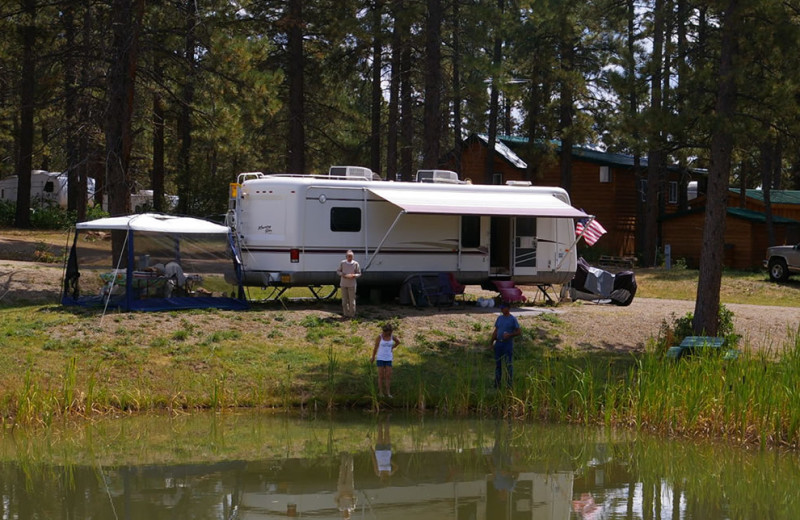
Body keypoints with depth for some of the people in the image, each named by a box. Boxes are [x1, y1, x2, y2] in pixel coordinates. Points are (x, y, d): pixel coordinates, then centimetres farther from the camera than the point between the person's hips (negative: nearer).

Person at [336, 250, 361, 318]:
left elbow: (359, 273, 3)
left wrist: (354, 275, -17)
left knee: (352, 299, 0)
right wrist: (342, 274, -11)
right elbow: (338, 271, 10)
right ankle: (346, 314, 14)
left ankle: (352, 314, 9)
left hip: (351, 284, -2)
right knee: (344, 299, 6)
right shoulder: (342, 263, 1)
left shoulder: (355, 264, -2)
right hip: (343, 284, 2)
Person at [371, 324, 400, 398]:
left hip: (388, 358, 3)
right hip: (380, 358, -3)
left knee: (388, 376, -1)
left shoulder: (392, 336, -2)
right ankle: (380, 392, 9)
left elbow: (398, 341, 19)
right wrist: (373, 358, 6)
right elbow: (375, 347, -2)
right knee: (381, 376, -1)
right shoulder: (379, 337, -11)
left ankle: (388, 393, 5)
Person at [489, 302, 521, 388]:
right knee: (497, 364, 10)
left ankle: (509, 384, 1)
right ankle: (497, 384, 18)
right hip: (498, 343, 6)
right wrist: (492, 342, 11)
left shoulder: (512, 319, -4)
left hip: (508, 343, -6)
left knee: (508, 364, -3)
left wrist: (510, 335, -18)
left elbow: (519, 332, -4)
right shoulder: (499, 318, 12)